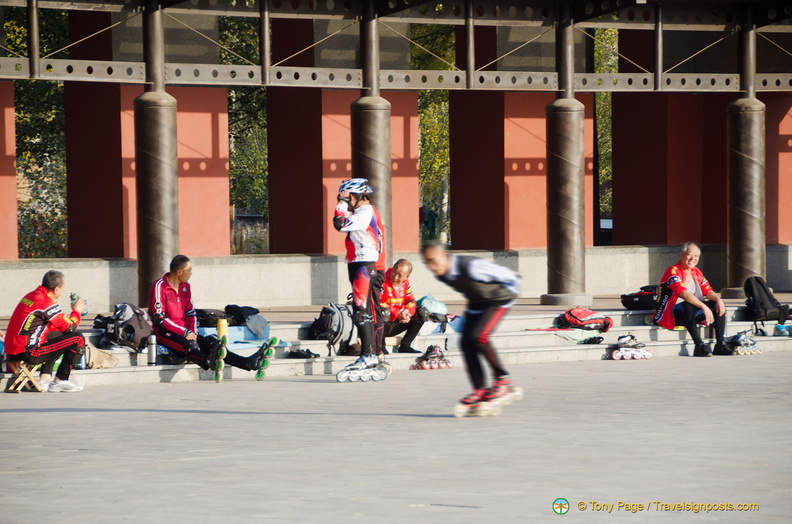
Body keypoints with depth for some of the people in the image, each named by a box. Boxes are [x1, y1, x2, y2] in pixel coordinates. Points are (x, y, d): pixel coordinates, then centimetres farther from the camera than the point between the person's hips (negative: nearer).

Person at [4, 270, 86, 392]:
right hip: (27, 353, -9)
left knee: (56, 335, 33)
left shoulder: (31, 296, 14)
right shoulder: (47, 303, -14)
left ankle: (44, 379, 23)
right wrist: (76, 311, 10)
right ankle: (60, 381, 3)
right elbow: (69, 327, -8)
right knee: (78, 339, -5)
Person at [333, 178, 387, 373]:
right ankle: (375, 355, 13)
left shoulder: (366, 213, -12)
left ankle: (368, 355, -20)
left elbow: (340, 224, -21)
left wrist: (342, 203, -9)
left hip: (366, 267, -11)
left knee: (363, 312, -15)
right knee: (373, 313, 11)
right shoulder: (367, 214, 21)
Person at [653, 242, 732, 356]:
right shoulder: (673, 271, -16)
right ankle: (699, 346, -42)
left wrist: (718, 299, -13)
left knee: (719, 306, -2)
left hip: (692, 315, 9)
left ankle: (720, 345, -11)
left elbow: (707, 291, 11)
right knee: (687, 307, -39)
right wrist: (703, 306, -39)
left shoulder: (696, 272, 12)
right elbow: (683, 293, -30)